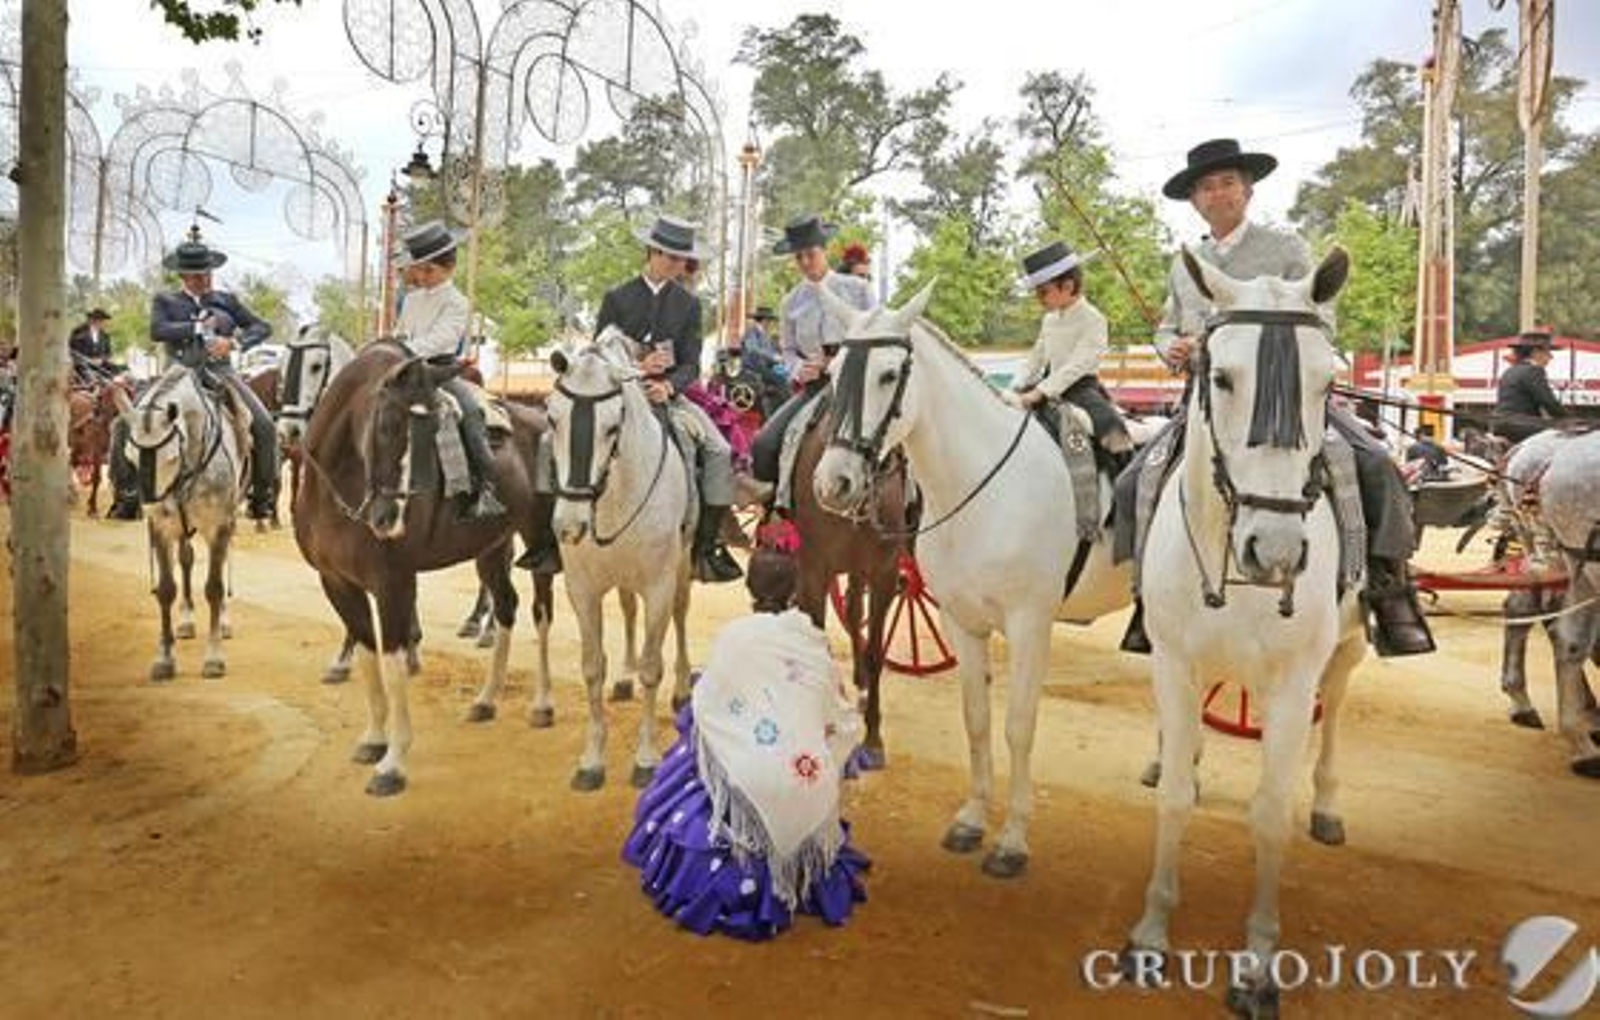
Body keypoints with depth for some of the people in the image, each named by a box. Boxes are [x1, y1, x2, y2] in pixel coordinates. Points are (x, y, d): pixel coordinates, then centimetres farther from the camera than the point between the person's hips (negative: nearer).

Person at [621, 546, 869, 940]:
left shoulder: (731, 637, -2)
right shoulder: (816, 642, 4)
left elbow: (699, 713, 2)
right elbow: (846, 727, 8)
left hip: (749, 787, -3)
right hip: (811, 795, 4)